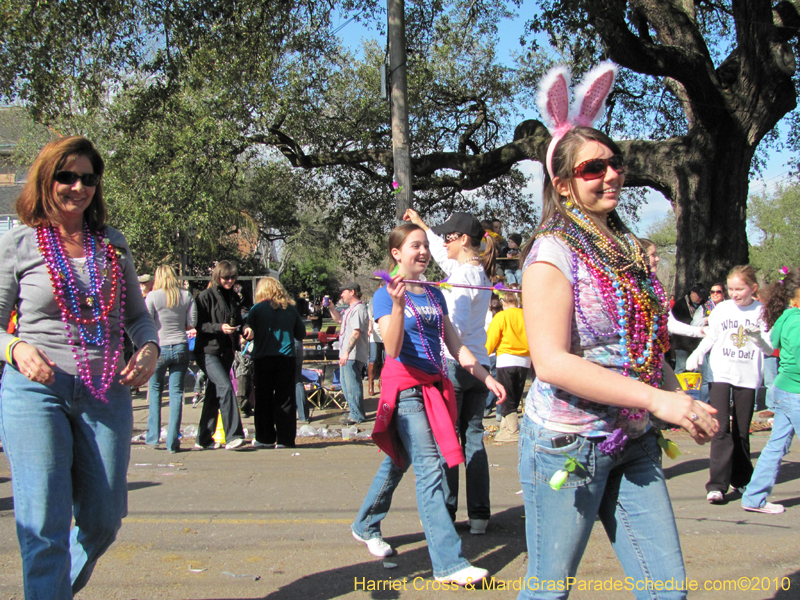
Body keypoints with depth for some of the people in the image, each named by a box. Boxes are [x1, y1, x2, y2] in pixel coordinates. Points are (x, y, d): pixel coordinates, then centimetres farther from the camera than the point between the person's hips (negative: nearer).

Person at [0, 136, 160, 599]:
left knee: (103, 520, 9)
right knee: (44, 524, -6)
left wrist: (150, 347, -2)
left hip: (107, 392, 3)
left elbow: (138, 314, 18)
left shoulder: (113, 244, 11)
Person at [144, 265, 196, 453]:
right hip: (181, 348, 2)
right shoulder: (186, 296, 2)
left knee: (155, 390, 15)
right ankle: (172, 441, 3)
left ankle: (153, 437, 15)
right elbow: (192, 322, 2)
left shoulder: (152, 296, -6)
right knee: (176, 393, 4)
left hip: (159, 349, -2)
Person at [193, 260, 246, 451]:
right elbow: (199, 324, -10)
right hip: (208, 351, -7)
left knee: (213, 395, 10)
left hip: (226, 352, 7)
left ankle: (203, 440, 17)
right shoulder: (205, 296, -5)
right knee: (225, 387, -21)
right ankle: (233, 435, -20)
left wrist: (244, 328, 3)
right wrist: (220, 327, -23)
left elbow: (238, 321, 24)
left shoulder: (233, 297, 15)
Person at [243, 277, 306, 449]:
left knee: (264, 399, 7)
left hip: (264, 357, -2)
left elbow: (247, 333, -8)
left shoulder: (258, 308, -1)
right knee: (285, 399, 5)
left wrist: (248, 333, 6)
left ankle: (265, 438, 8)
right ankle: (285, 439, 4)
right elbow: (301, 334, 15)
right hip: (286, 358, 2)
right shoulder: (291, 309, 6)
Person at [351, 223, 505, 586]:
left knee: (398, 460, 16)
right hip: (405, 387, -7)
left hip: (433, 386, 7)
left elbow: (454, 345, 15)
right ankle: (448, 563, -13)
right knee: (429, 468, -13)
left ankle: (365, 527, 35)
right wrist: (398, 304, -32)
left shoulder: (434, 295, 13)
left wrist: (486, 377, 10)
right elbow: (392, 349, -19)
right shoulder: (386, 295, -7)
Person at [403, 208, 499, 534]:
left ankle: (445, 513, 7)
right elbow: (443, 254, 29)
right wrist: (421, 224, 37)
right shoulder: (480, 272, 13)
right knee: (474, 437, 8)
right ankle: (479, 515, 10)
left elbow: (456, 326, -20)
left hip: (454, 364, -8)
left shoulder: (462, 275, -13)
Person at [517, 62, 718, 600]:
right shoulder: (553, 253, -12)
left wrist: (680, 402, 8)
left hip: (633, 443, 7)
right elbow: (551, 362, -22)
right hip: (568, 445, -7)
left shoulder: (627, 249, 11)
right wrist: (655, 398, -24)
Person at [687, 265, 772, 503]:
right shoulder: (722, 309, 4)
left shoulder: (762, 311, 2)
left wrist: (758, 336, -17)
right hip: (721, 374, -1)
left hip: (748, 377, 1)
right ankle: (717, 484, -14)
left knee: (742, 431, 7)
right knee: (721, 428, -11)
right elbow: (709, 338, 10)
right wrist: (697, 355, -9)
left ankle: (741, 478, 25)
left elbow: (769, 349, 4)